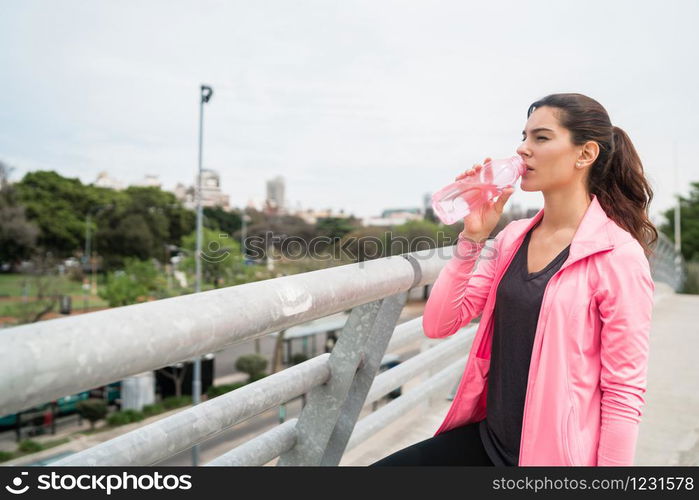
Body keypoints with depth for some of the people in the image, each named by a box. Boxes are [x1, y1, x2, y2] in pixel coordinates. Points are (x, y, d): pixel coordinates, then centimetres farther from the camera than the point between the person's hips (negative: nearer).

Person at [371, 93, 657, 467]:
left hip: (555, 452, -5)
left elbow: (624, 392, -13)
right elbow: (438, 324, -4)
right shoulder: (513, 237, 2)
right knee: (382, 465, -5)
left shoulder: (618, 255, -15)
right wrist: (472, 237, -11)